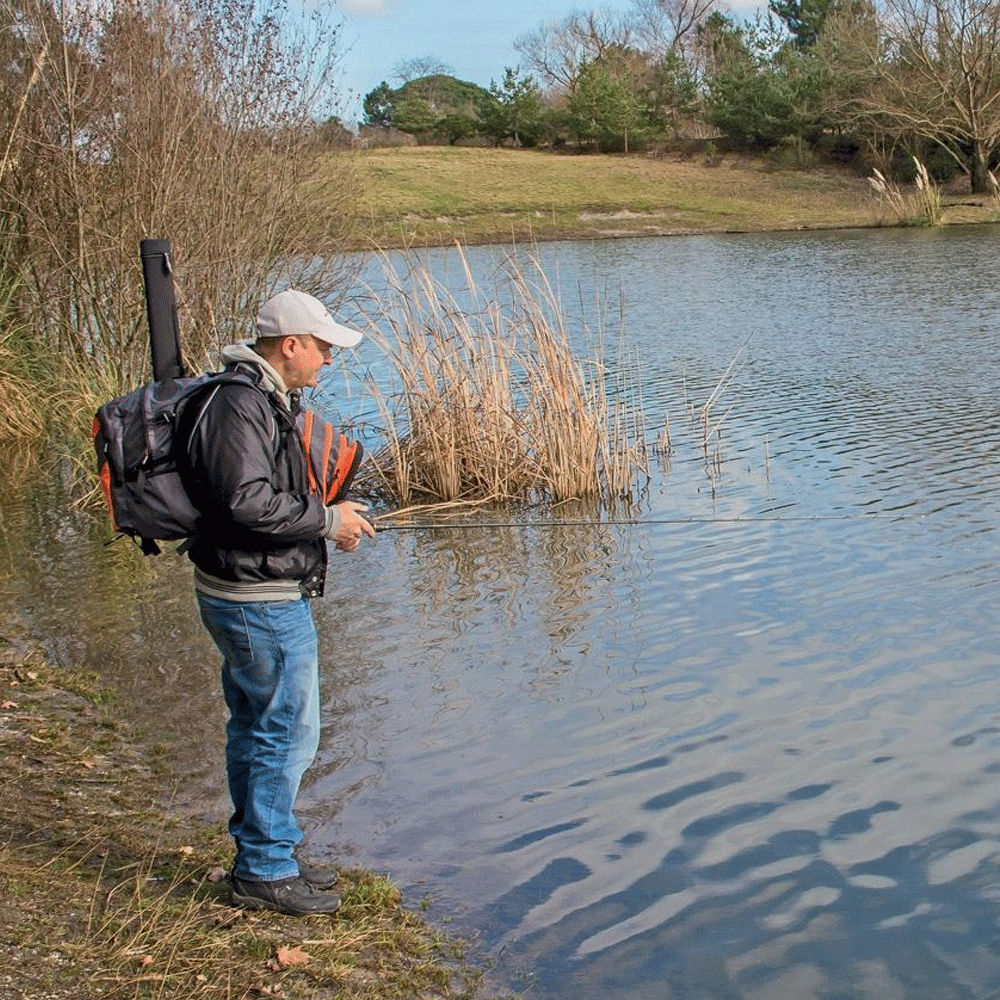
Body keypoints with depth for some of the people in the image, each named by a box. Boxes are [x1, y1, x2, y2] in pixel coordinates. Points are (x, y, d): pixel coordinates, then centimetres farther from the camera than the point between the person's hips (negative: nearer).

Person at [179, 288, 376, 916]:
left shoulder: (270, 399, 14)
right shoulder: (240, 405, -20)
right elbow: (247, 502, -28)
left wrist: (328, 518, 7)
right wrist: (327, 518, -18)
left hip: (260, 596, 11)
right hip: (261, 602, -11)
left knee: (256, 728, 18)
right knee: (288, 732, -2)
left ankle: (264, 857, 30)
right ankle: (264, 872, 9)